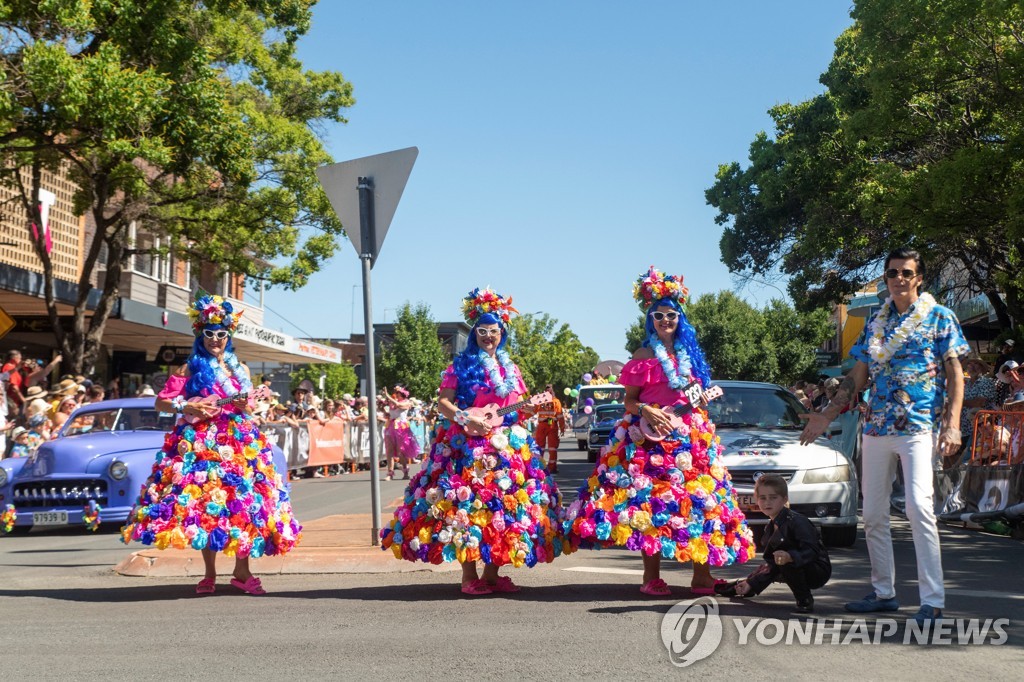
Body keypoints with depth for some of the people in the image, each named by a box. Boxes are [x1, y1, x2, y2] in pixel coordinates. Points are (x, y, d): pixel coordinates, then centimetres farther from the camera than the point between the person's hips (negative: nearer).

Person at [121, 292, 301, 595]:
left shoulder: (240, 370, 14)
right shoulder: (190, 370, 4)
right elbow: (161, 402, 3)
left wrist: (245, 407, -2)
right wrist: (187, 407, -13)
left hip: (238, 443, 3)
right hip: (201, 444, -2)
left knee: (243, 501, -5)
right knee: (205, 504, -3)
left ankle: (242, 571, 5)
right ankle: (209, 573, 7)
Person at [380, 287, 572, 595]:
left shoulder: (510, 368, 17)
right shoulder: (461, 365, 2)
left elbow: (520, 407, 20)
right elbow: (443, 402, -3)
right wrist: (466, 419, -18)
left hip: (510, 447, 5)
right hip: (469, 446, -5)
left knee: (504, 506, 3)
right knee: (468, 504, -10)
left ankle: (492, 573, 12)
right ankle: (469, 576, -4)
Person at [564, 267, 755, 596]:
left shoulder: (690, 353, 17)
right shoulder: (643, 356, 4)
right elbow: (629, 399, -1)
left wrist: (702, 401, 7)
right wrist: (646, 411, -17)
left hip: (690, 435, 5)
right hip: (651, 435, -4)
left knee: (700, 500, -1)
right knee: (650, 499, -8)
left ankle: (702, 575, 3)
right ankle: (651, 576, -2)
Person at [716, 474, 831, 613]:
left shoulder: (797, 521, -21)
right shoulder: (770, 527, 5)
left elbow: (812, 551, -32)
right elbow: (771, 563, 6)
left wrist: (790, 557, -49)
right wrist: (751, 583, -1)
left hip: (819, 570, -9)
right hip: (796, 570, 9)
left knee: (784, 561, -30)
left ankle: (805, 601, -18)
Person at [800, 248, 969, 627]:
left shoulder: (940, 318, 2)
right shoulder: (875, 323, 15)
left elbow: (955, 375, -2)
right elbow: (857, 378, 18)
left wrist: (952, 424, -13)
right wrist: (827, 417, 12)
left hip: (919, 426, -6)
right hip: (876, 426, 6)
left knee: (919, 505, -20)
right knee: (873, 513, 7)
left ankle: (932, 600, -16)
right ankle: (884, 592, 20)